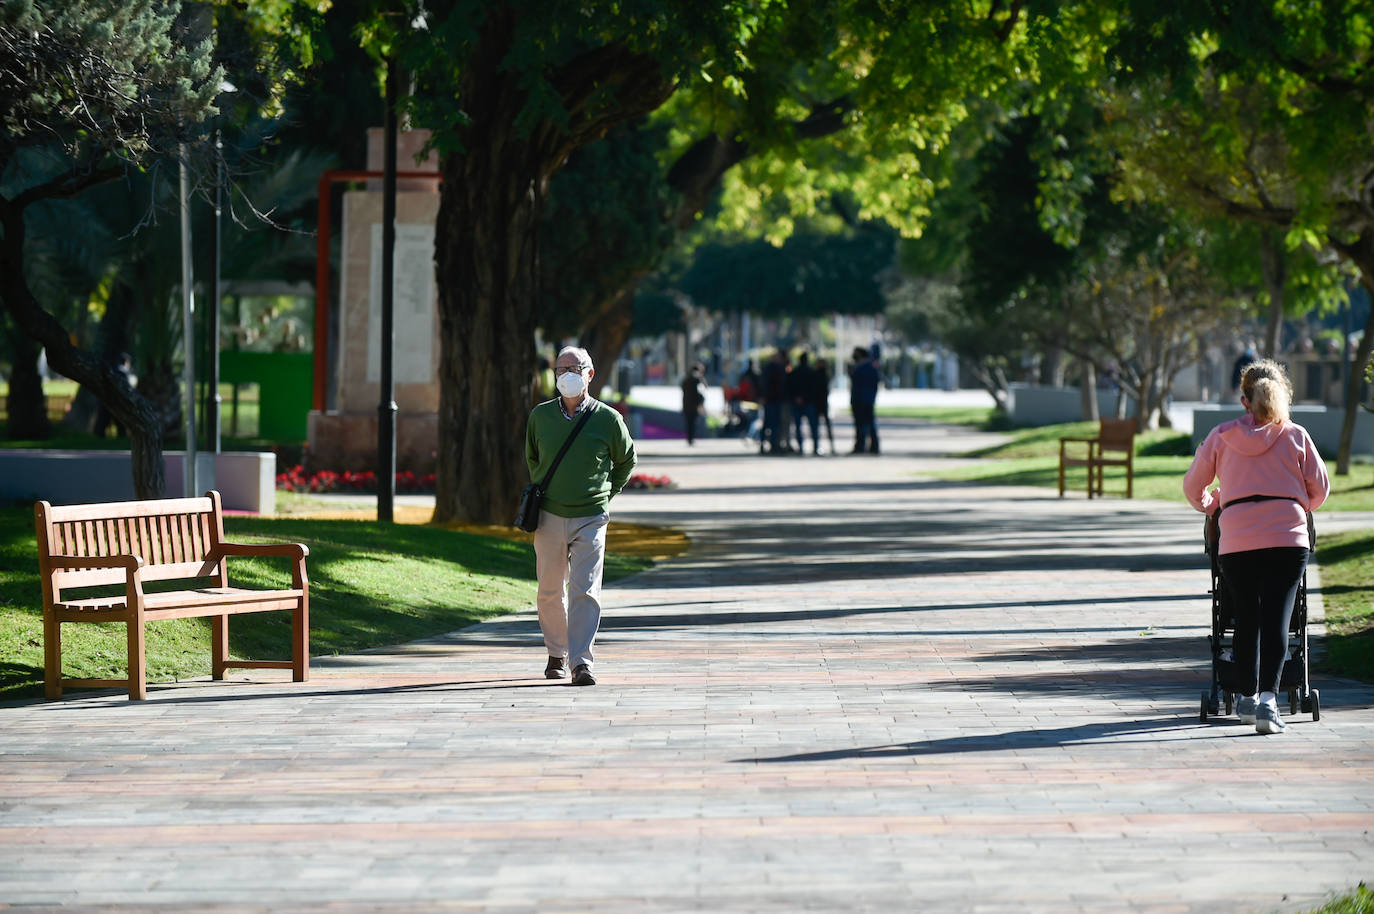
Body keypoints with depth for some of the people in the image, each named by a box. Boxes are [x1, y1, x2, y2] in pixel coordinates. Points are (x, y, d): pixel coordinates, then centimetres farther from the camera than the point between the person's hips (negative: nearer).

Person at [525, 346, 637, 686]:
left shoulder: (607, 418, -3)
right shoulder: (541, 415, 3)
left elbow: (626, 460, 14)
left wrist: (607, 493, 10)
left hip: (590, 518, -2)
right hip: (549, 517, 2)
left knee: (585, 591, -11)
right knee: (550, 591, 8)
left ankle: (582, 662, -13)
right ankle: (556, 654, 25)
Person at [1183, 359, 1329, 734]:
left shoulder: (1222, 436, 6)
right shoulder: (1295, 436, 4)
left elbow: (1193, 486, 16)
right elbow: (1319, 488, 10)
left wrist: (1212, 506, 37)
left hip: (1237, 542, 1)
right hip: (1288, 540, -1)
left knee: (1246, 619, 14)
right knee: (1276, 619, -5)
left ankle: (1248, 697, 25)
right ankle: (1268, 699, -18)